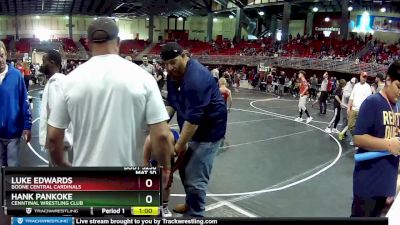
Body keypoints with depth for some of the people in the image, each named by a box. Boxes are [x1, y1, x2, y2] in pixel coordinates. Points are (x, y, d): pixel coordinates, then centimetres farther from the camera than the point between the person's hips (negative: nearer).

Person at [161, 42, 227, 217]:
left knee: (195, 178, -7)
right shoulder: (173, 74, 1)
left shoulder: (196, 78, -29)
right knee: (184, 169, 19)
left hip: (208, 131, -9)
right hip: (190, 129, 9)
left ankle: (195, 213, 13)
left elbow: (194, 117, -30)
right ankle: (191, 204, 41)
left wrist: (180, 144, -21)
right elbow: (172, 102, 11)